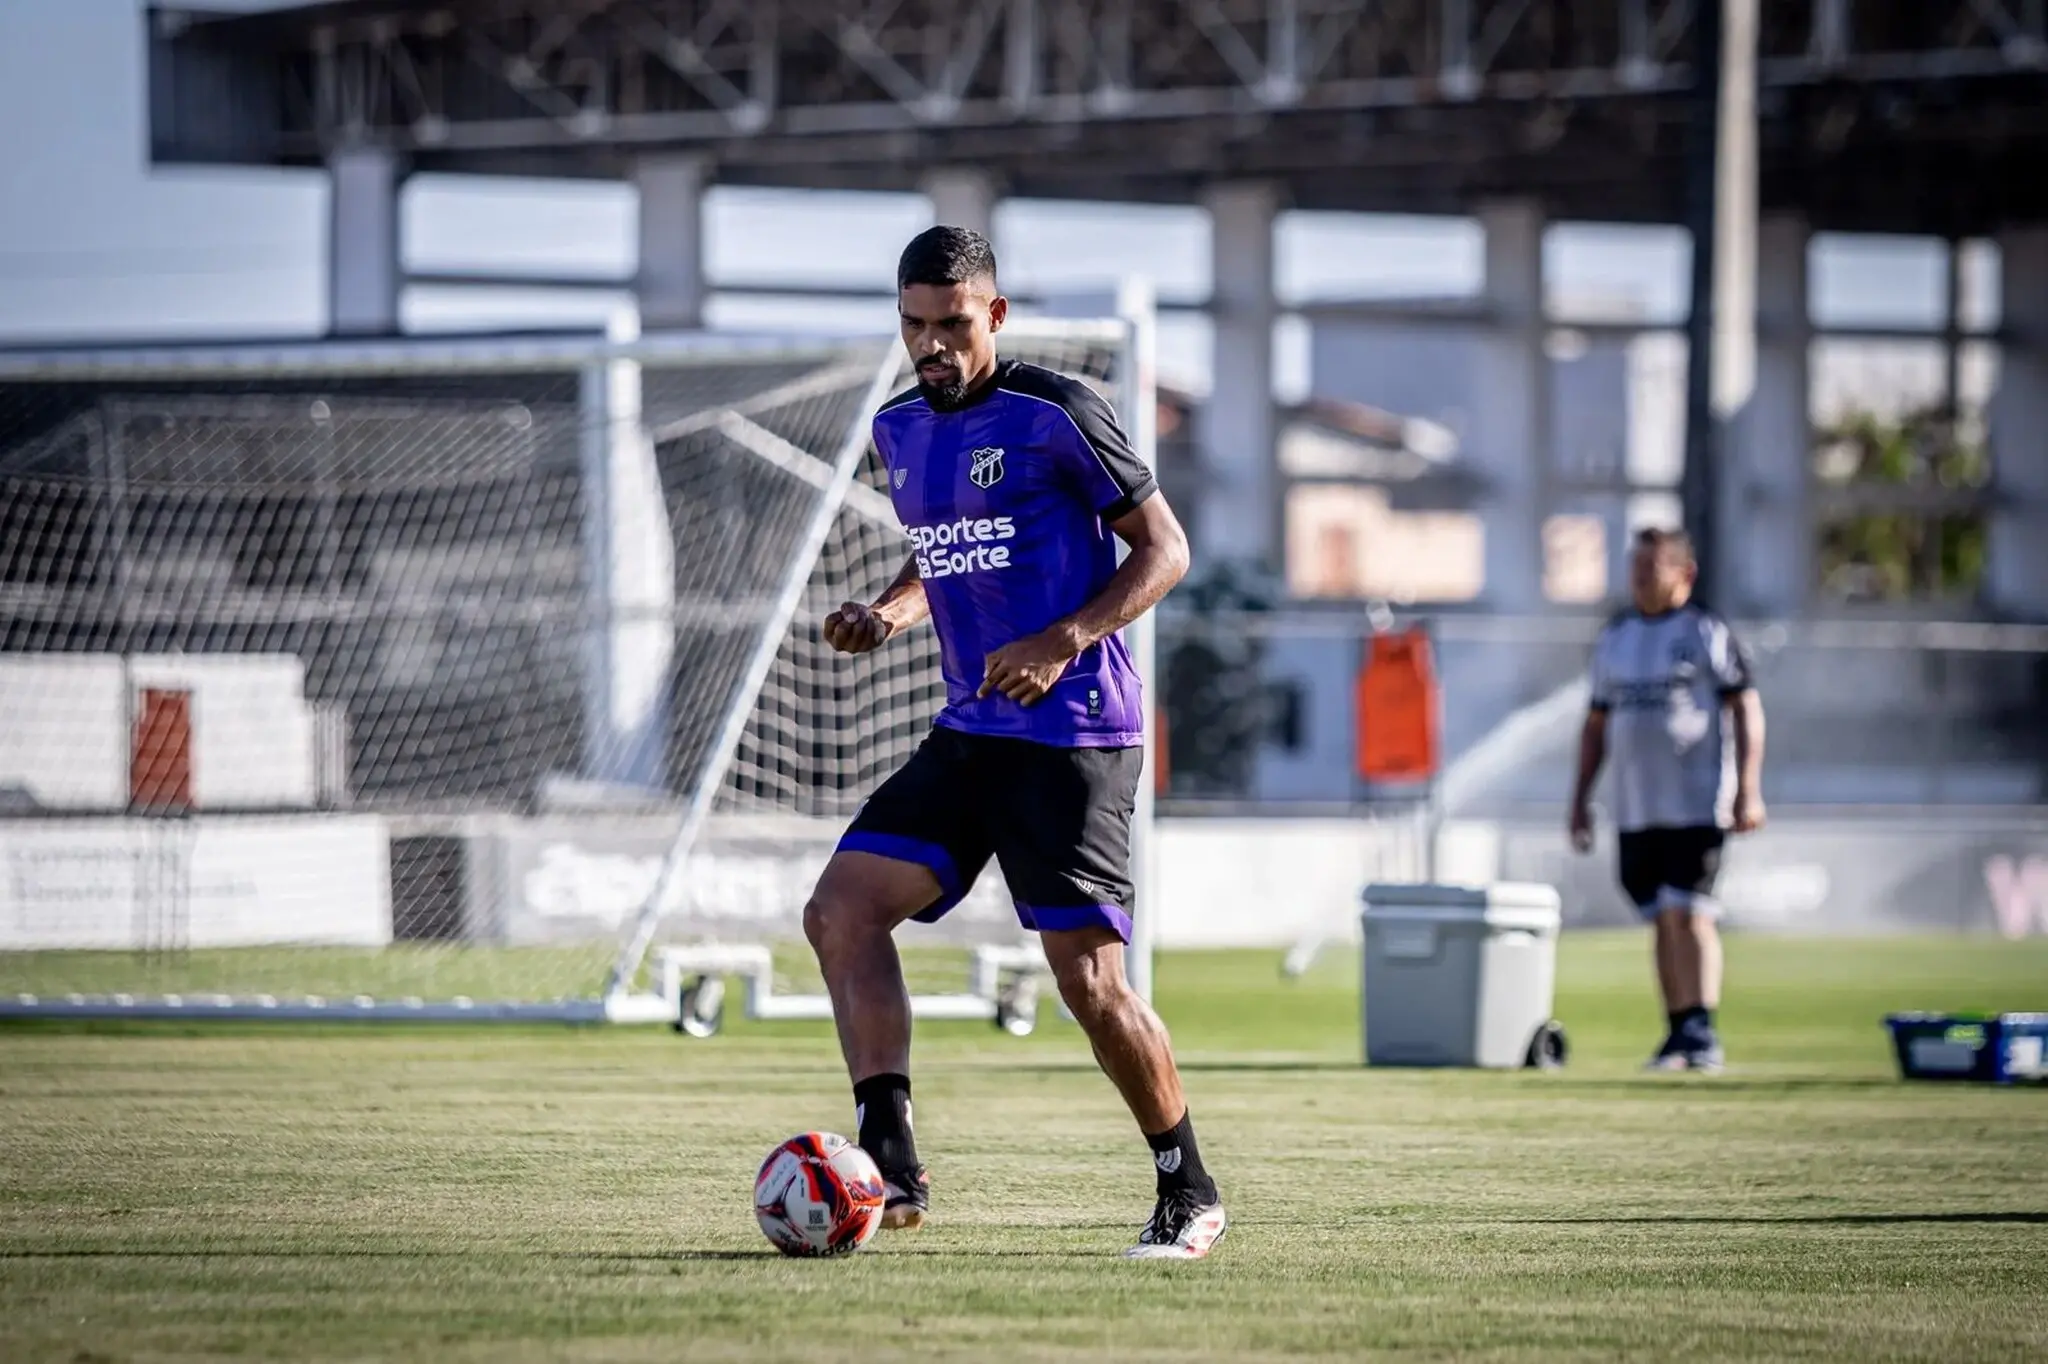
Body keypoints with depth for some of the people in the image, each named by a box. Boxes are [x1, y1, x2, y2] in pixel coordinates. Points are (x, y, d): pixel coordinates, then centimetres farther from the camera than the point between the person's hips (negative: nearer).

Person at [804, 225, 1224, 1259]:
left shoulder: (1055, 415, -10)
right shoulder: (901, 430, 12)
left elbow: (1165, 549, -8)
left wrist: (1063, 642, -20)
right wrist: (889, 613, 6)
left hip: (1074, 736, -8)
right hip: (970, 733, 8)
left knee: (1089, 980, -10)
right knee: (840, 909, -9)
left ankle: (1189, 1196, 8)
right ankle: (890, 1166, -13)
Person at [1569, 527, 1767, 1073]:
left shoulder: (1706, 632, -3)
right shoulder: (1615, 637, 14)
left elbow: (1747, 710, -6)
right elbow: (1597, 723, 20)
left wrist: (1748, 791, -13)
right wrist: (1581, 798, 15)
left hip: (1697, 803, -6)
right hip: (1636, 807, 6)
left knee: (1689, 915, -12)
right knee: (1662, 920, 7)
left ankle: (1702, 1033, -12)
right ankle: (1678, 1033, 12)